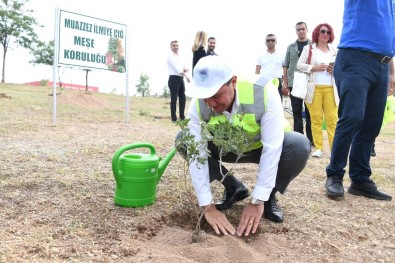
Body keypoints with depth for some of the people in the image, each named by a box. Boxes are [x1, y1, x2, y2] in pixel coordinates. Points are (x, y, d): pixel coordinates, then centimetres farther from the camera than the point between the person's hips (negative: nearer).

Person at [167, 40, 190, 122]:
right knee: (174, 99, -5)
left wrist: (185, 69, -8)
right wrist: (186, 76, -16)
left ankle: (182, 117, 16)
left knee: (183, 98, 8)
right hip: (174, 79, -8)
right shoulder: (170, 56, -4)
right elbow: (177, 68, -15)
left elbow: (184, 68, 17)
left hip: (181, 79, 8)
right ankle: (174, 118, -1)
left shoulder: (179, 57, 20)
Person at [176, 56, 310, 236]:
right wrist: (208, 206, -30)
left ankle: (269, 196, -5)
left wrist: (257, 201, -33)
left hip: (262, 146, -2)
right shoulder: (198, 104, -27)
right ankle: (234, 189, -2)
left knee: (299, 146, -33)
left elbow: (272, 148, -34)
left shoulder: (263, 91, -35)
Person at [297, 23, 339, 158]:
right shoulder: (308, 48, 9)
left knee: (332, 119, -4)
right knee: (316, 118, -2)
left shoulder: (334, 50, 18)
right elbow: (299, 65, 2)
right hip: (314, 88, -2)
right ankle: (318, 148, 2)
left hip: (330, 88, 2)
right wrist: (314, 68, -12)